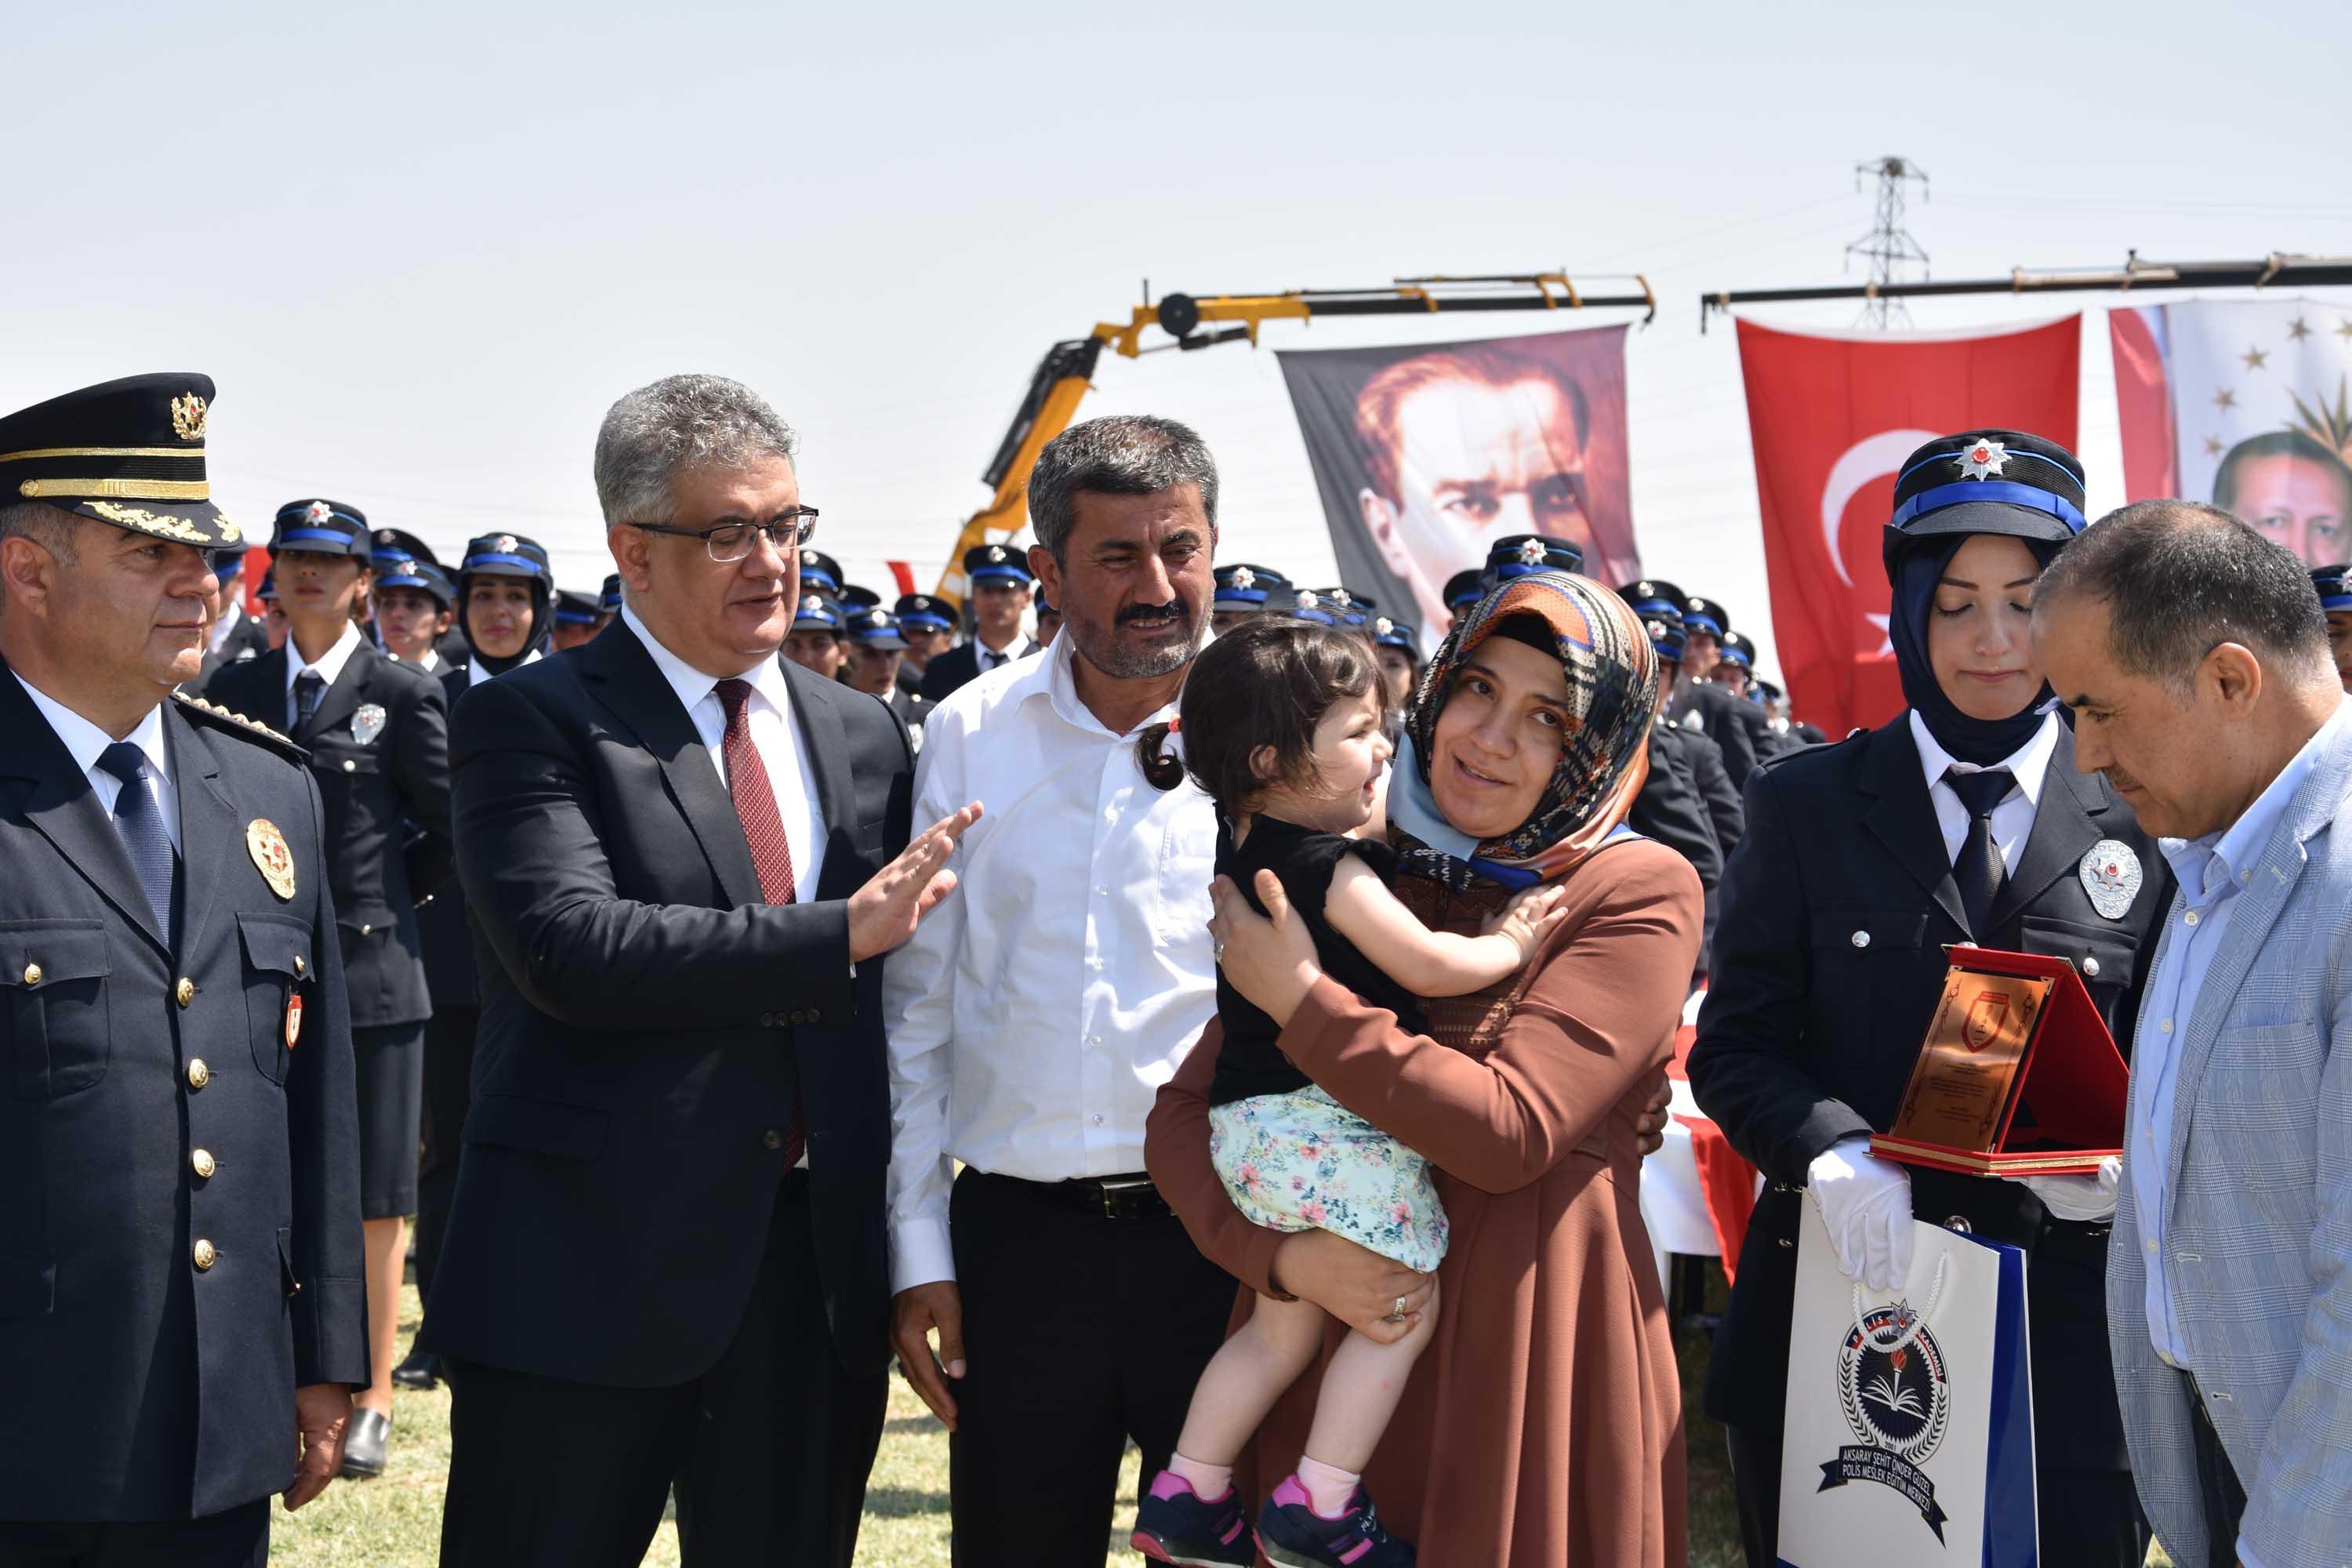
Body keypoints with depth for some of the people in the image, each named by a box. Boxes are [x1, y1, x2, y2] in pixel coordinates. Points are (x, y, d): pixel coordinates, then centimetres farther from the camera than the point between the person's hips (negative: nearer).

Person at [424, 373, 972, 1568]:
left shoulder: (863, 734, 13)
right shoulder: (531, 720, -5)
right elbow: (572, 947, -20)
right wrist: (838, 933, -19)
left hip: (819, 1266, 5)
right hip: (592, 1264, -5)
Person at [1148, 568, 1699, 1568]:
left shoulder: (1640, 895, -6)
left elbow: (1512, 1131, -18)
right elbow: (1182, 1115, 3)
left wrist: (1299, 1002, -15)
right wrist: (1283, 1256, -14)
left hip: (1532, 1361, -3)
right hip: (1330, 1336, 3)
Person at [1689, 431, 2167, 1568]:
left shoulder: (2141, 822, 3)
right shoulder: (1805, 804, 3)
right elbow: (1734, 1043, 2)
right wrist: (1825, 1146, -17)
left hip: (2061, 1314, 0)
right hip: (1837, 1286, 1)